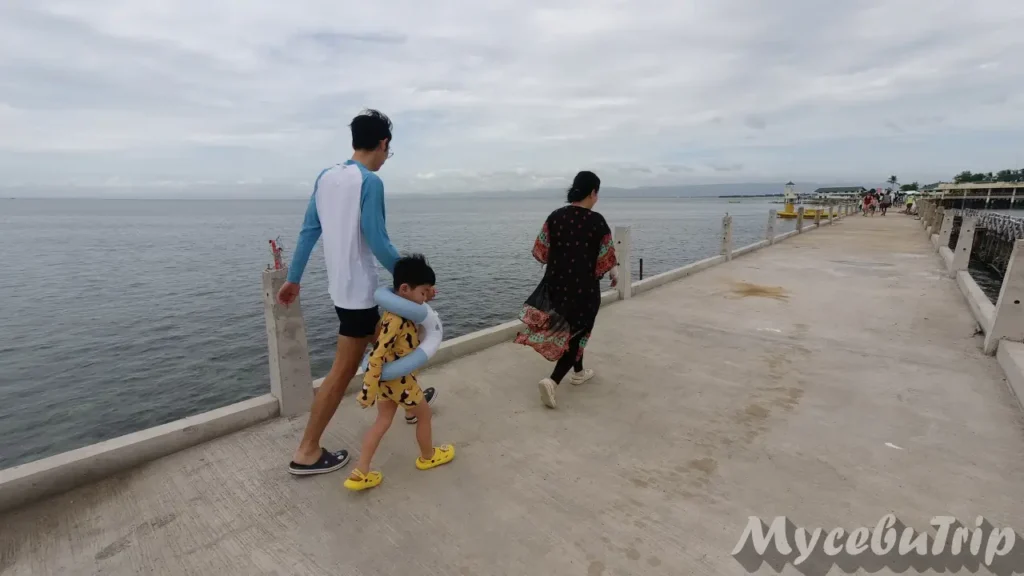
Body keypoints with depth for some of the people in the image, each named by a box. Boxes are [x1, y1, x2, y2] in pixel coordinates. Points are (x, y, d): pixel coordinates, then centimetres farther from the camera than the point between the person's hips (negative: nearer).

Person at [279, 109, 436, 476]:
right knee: (343, 371, 2)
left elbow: (308, 232, 9)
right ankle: (307, 453, 13)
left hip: (341, 285, 9)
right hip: (359, 289, -8)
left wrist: (293, 279, 15)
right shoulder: (370, 182, -16)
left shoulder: (325, 177, 7)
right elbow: (378, 242, -20)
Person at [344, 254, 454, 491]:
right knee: (424, 414, 15)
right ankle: (428, 457, 39)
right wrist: (368, 392, -27)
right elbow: (377, 356, -30)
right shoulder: (396, 319, -30)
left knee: (383, 421, 17)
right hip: (399, 379, -9)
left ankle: (360, 474, 20)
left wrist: (425, 292, 9)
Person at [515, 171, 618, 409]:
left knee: (565, 329, 24)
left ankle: (579, 372, 40)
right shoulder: (597, 221, -13)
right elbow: (606, 259, -7)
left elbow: (541, 251, 2)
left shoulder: (555, 216, -3)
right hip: (584, 288, -5)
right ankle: (552, 381, -8)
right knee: (576, 332, 8)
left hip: (556, 284, 5)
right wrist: (616, 275, 15)